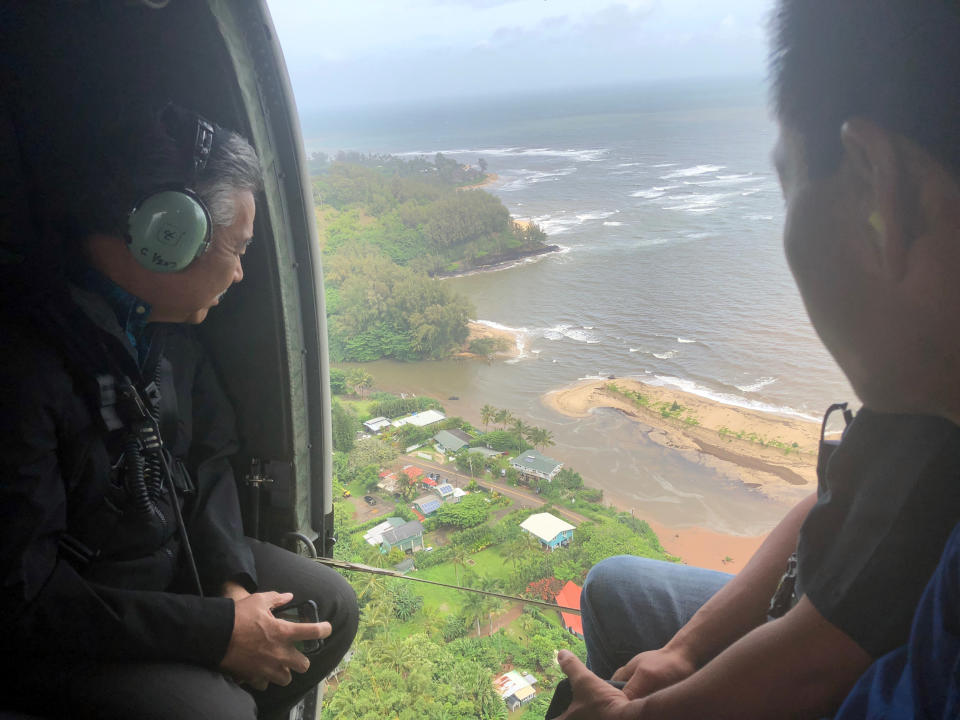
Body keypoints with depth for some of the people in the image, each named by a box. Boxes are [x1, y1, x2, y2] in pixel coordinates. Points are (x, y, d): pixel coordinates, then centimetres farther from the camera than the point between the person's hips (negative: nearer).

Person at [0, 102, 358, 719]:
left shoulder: (170, 329, -3)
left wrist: (231, 580, -9)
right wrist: (216, 630, -25)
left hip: (172, 556, 7)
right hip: (53, 635, -7)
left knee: (332, 605, 3)